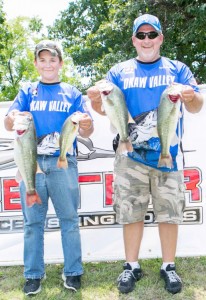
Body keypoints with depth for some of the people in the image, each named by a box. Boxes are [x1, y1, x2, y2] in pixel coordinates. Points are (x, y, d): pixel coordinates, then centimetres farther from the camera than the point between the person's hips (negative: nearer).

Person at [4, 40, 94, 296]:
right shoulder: (27, 91, 13)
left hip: (63, 162, -1)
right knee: (33, 221, 6)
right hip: (31, 161, 1)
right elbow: (8, 123, 1)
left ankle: (72, 272, 15)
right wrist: (13, 118, -22)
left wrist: (86, 125, -21)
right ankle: (33, 274, 17)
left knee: (69, 219, 2)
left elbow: (84, 132, 3)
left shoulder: (72, 93, 11)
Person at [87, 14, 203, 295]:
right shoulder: (119, 72, 10)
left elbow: (196, 107, 0)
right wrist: (96, 99, -21)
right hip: (131, 154, 0)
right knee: (131, 212, 5)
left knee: (169, 212, 5)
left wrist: (192, 97, -24)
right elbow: (107, 109, 2)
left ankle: (169, 266, 21)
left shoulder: (177, 69, 9)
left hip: (168, 153, 0)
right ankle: (131, 266, 21)